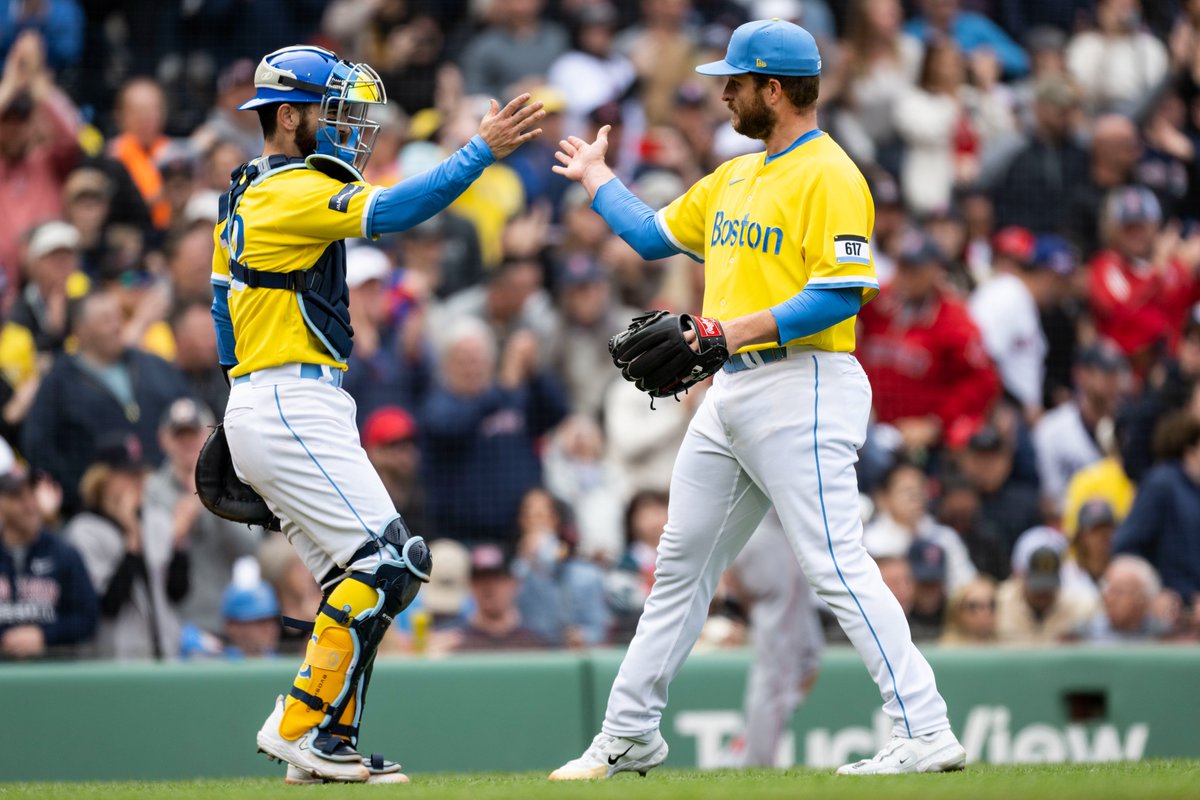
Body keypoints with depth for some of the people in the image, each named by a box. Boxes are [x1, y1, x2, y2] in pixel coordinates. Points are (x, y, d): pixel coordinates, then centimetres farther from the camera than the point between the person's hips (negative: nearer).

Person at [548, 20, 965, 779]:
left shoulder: (830, 176, -11)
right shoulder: (735, 177, 17)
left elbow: (841, 293, -19)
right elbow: (653, 234, 29)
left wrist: (741, 329, -23)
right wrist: (596, 178, 36)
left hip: (802, 388, -10)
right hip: (731, 393, 10)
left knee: (838, 566, -16)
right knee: (681, 564, 14)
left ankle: (925, 733, -19)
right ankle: (629, 737, 23)